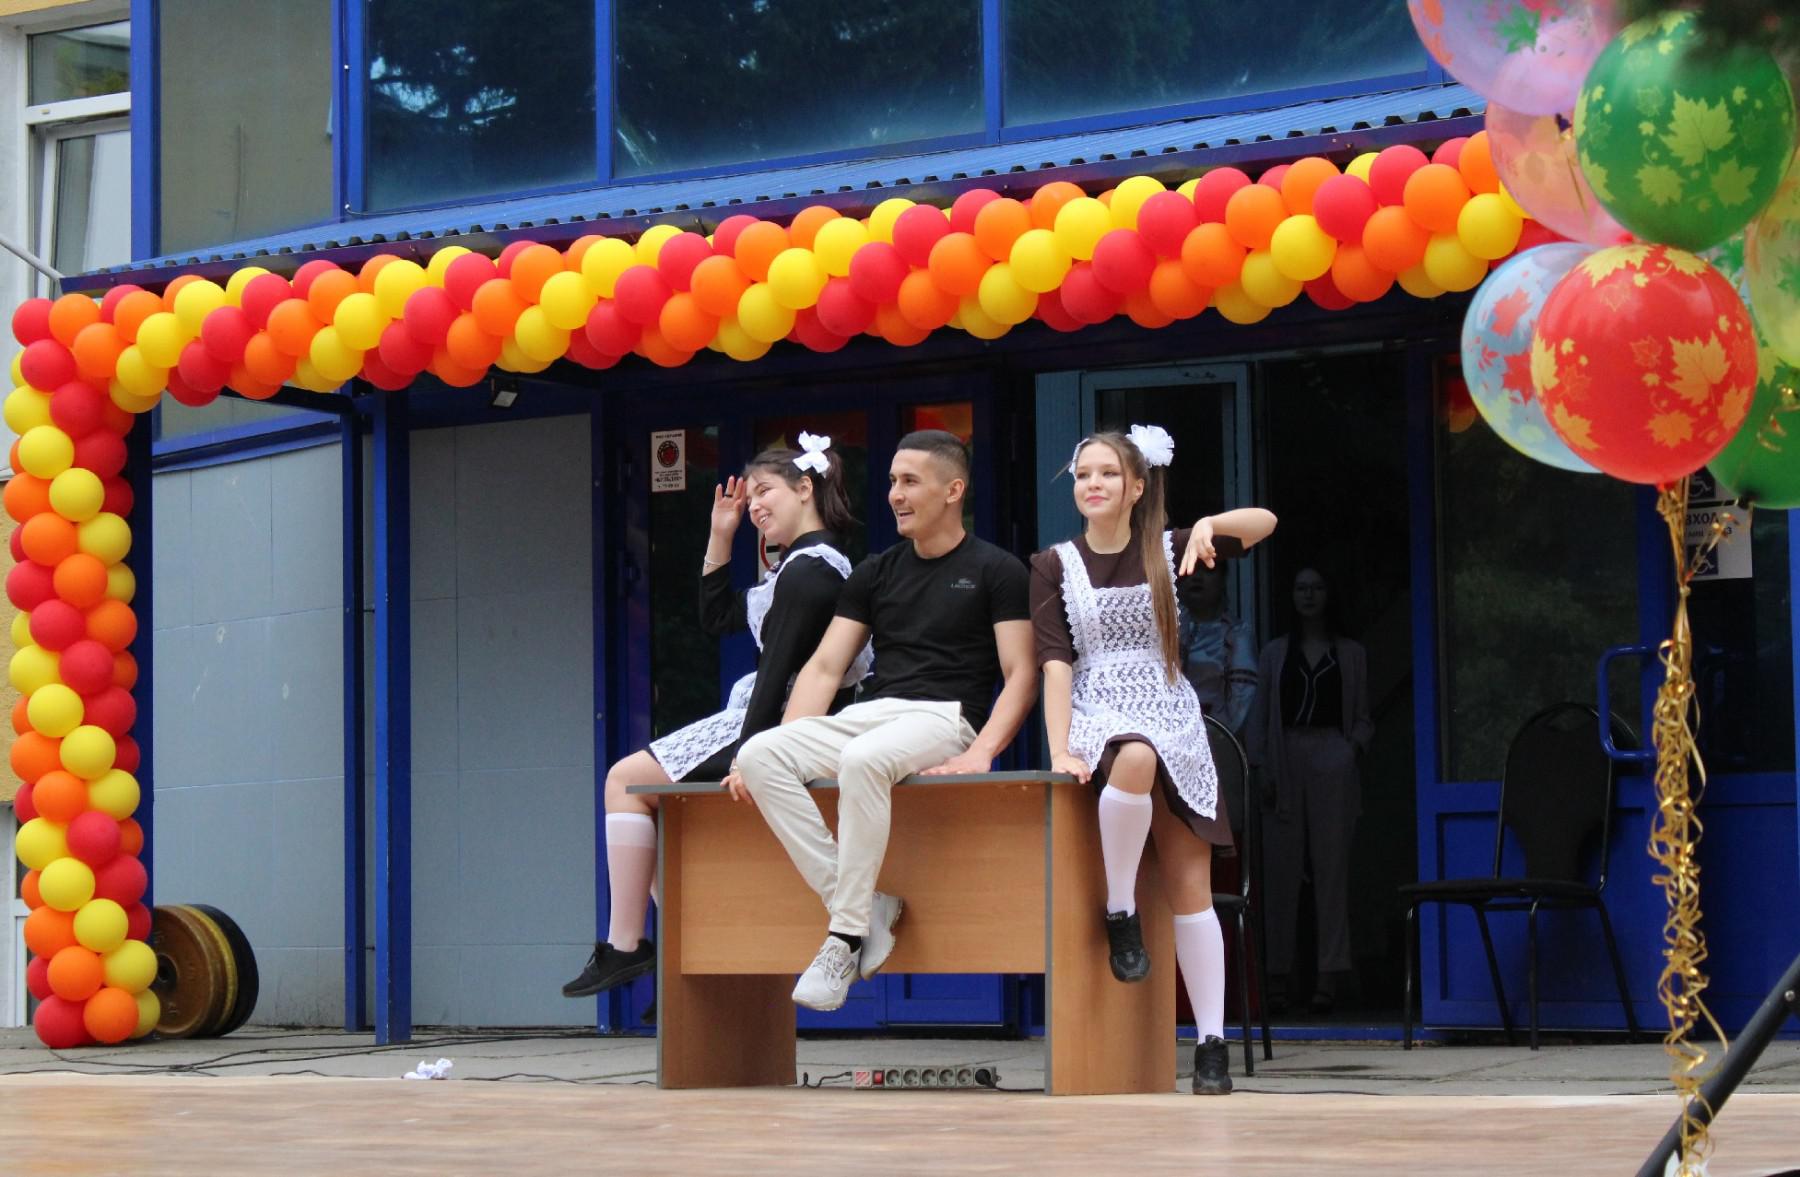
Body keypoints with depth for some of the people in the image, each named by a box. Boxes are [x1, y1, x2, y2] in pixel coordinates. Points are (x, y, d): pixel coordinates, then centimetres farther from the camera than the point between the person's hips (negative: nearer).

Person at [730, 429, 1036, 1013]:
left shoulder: (995, 571, 6)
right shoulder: (875, 573, 21)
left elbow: (1021, 675, -1)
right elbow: (824, 667, 17)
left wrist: (981, 752, -19)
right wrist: (789, 747, 1)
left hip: (943, 719, -6)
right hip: (866, 717, 6)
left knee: (864, 758, -40)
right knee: (758, 756, -23)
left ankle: (847, 934, -32)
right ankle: (858, 903, -24)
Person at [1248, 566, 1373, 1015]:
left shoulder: (1350, 654, 14)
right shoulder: (1274, 653, 15)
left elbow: (1363, 718, 12)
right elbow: (1259, 715, 11)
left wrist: (1355, 746, -9)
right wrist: (1261, 769, -1)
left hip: (1331, 761, -1)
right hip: (1285, 762, 1)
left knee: (1331, 868, -6)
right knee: (1280, 869, -3)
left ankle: (1329, 978, -8)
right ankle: (1278, 976, 0)